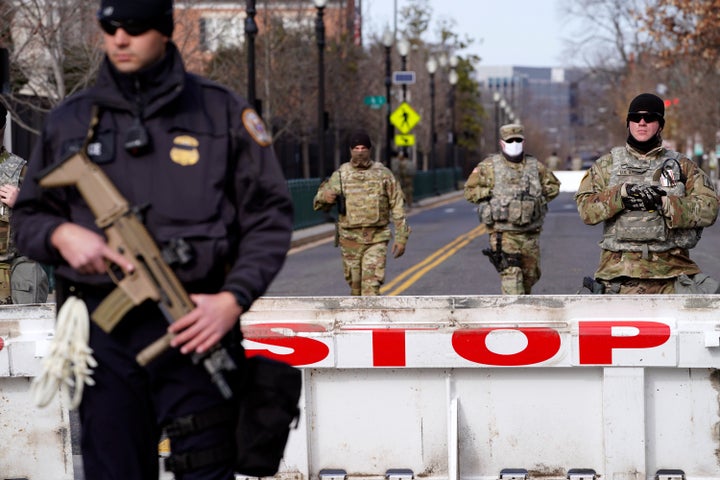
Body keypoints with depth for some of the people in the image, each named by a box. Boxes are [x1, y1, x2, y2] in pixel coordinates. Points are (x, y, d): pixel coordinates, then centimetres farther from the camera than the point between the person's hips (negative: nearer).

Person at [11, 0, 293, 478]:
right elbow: (28, 215, 18)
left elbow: (269, 217, 4)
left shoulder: (222, 111, 4)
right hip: (104, 331, 2)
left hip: (195, 326, -2)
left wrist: (233, 300, -10)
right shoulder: (69, 120, 10)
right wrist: (61, 234, -6)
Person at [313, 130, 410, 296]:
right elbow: (318, 203, 6)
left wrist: (401, 237, -2)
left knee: (371, 285, -13)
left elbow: (397, 207, 4)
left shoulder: (383, 174, 1)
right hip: (350, 239, 2)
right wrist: (324, 197, -19)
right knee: (355, 285, 11)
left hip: (377, 240, -2)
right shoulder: (340, 175, 4)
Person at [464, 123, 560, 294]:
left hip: (530, 233, 4)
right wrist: (492, 193, -11)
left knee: (531, 275, 14)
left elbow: (553, 186, 18)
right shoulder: (488, 166, -2)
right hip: (503, 233, -4)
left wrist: (538, 196, 1)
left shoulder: (535, 166, 7)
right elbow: (470, 191, -1)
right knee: (511, 274, -15)